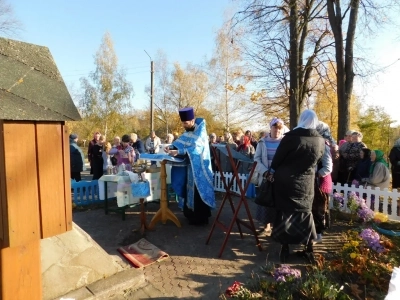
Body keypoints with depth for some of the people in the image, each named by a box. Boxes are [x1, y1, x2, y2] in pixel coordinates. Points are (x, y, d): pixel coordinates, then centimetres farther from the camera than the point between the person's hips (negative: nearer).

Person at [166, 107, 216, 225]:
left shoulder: (201, 132, -17)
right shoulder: (188, 132, 8)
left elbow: (195, 148, -30)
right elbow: (180, 142, 5)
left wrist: (178, 152, -38)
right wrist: (171, 147, -16)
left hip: (199, 168, -8)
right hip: (190, 166, 8)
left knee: (198, 192, -2)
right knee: (190, 190, 13)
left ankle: (200, 218, 10)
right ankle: (191, 215, 26)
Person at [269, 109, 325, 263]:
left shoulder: (291, 137, -16)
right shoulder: (320, 141, -4)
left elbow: (278, 158, -7)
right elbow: (317, 160, 12)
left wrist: (272, 171, 10)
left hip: (286, 181, -3)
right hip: (306, 183, 3)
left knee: (284, 213, 8)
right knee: (305, 213, 17)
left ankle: (285, 248, 14)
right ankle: (309, 248, 23)